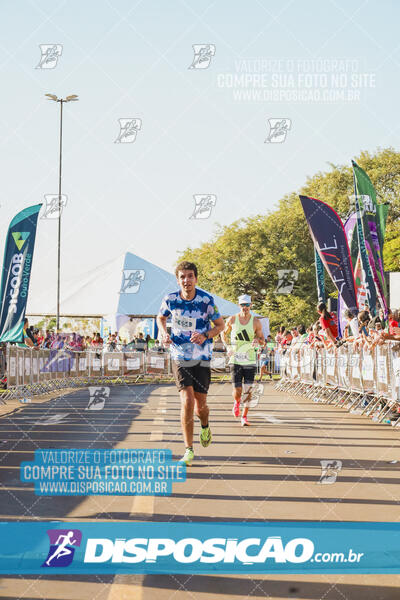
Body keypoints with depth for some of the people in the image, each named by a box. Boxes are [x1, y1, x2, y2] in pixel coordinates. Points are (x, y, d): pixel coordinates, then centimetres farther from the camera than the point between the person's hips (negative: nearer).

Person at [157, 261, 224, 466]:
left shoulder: (206, 300, -10)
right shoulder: (170, 299, -6)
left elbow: (220, 325, 1)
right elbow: (161, 317, 15)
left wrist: (205, 336, -17)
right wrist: (164, 333, -5)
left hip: (202, 358, 0)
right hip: (180, 356, 0)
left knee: (200, 405, 3)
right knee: (187, 401, -15)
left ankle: (205, 426, 41)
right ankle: (188, 450, -7)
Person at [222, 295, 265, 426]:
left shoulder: (255, 322, 1)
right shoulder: (232, 320, 1)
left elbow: (262, 341, 8)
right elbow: (224, 334, 17)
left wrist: (258, 340, -15)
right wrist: (227, 346, 0)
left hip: (250, 361, 0)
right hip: (235, 360, 0)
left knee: (247, 390, -4)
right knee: (237, 391, -4)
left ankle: (244, 417, 9)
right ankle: (236, 402, 32)